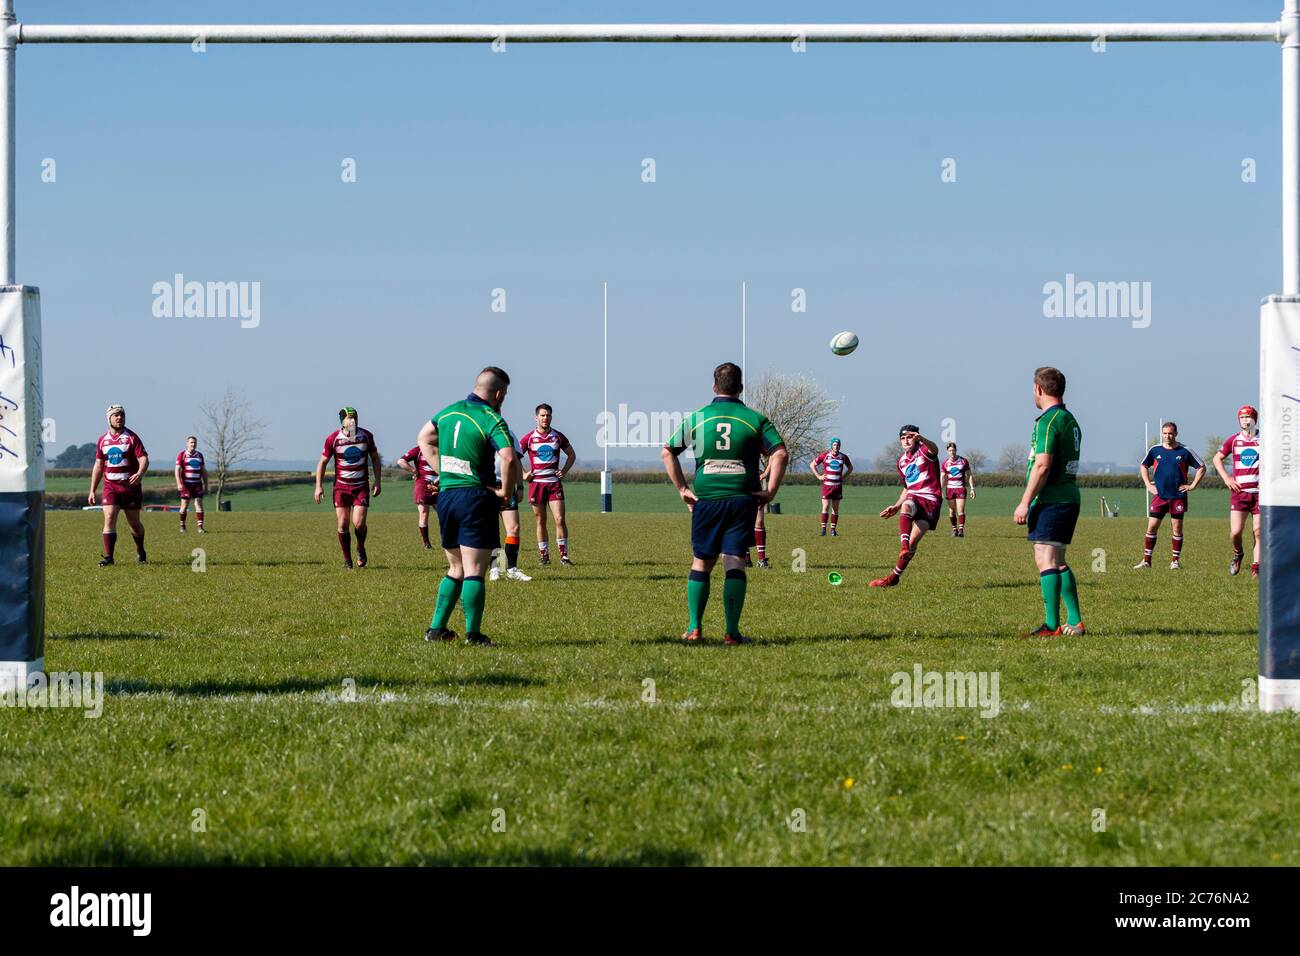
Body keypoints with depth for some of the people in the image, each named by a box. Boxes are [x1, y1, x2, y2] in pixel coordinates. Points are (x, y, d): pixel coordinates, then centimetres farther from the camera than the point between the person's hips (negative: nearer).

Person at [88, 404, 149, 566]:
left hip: (130, 486, -2)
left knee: (134, 523, 7)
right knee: (109, 518, -14)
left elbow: (144, 459, -10)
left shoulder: (131, 437, -2)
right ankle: (108, 556, -15)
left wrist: (140, 474, -32)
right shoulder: (103, 440, 9)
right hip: (110, 486, 2)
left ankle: (140, 552, 31)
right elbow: (98, 466, 15)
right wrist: (92, 490, 12)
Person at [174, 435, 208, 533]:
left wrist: (206, 486, 14)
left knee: (199, 504, -6)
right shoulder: (181, 455, -1)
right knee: (184, 505, 0)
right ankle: (182, 526, 14)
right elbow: (177, 470, -6)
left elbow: (203, 471, 17)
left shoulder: (199, 455, 13)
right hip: (186, 484, -3)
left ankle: (200, 528, -9)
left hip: (197, 484, 3)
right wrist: (179, 484, -18)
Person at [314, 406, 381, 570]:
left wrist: (377, 482, 4)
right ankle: (347, 561, 10)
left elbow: (375, 458, 10)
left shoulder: (366, 435, -3)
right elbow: (322, 461, 3)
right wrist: (318, 486, -3)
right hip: (341, 487, 0)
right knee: (343, 524, -4)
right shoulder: (333, 439, -8)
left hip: (362, 486, 0)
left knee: (359, 523, -12)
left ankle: (360, 549, 19)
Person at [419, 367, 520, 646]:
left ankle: (436, 628, 16)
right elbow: (509, 458, -26)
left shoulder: (449, 411, 10)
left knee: (456, 569, 18)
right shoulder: (491, 419, -12)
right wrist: (505, 491, -11)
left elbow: (424, 438, 24)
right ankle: (473, 634, -5)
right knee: (474, 572, -4)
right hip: (476, 498, -6)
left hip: (446, 495, 6)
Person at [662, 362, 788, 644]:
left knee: (701, 563, 12)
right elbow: (780, 453, -9)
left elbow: (667, 452, 7)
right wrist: (770, 492, -4)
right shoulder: (755, 419, 0)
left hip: (705, 500, 1)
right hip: (742, 500, -1)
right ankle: (732, 632, -5)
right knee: (735, 564, 0)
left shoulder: (696, 418, 6)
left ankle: (694, 628, 7)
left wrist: (682, 489, 10)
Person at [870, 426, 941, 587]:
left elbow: (934, 450, -31)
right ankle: (904, 546, -47)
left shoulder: (924, 451, -3)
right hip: (913, 497, 5)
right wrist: (896, 506, 15)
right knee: (905, 506, -35)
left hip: (931, 500, -5)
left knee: (913, 542, -14)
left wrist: (922, 439, -53)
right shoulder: (902, 461, 19)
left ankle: (894, 576, -5)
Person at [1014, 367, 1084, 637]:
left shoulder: (1048, 420, -13)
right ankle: (1075, 622, 13)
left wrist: (1025, 503, -16)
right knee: (1058, 561, 14)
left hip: (1050, 501, -9)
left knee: (1046, 560, -9)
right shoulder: (1070, 419, 17)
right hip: (1069, 498, 9)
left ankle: (1052, 625, -13)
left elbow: (1042, 466, -20)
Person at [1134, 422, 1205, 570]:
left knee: (1177, 529, 1)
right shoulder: (1155, 450, 4)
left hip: (1178, 496, -2)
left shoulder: (1185, 451, -2)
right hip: (1159, 495, 2)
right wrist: (1148, 484, 9)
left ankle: (1175, 561, 11)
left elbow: (1201, 467, 4)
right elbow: (1143, 466, 19)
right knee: (1151, 527, -1)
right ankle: (1146, 560, 5)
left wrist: (1192, 485, -2)